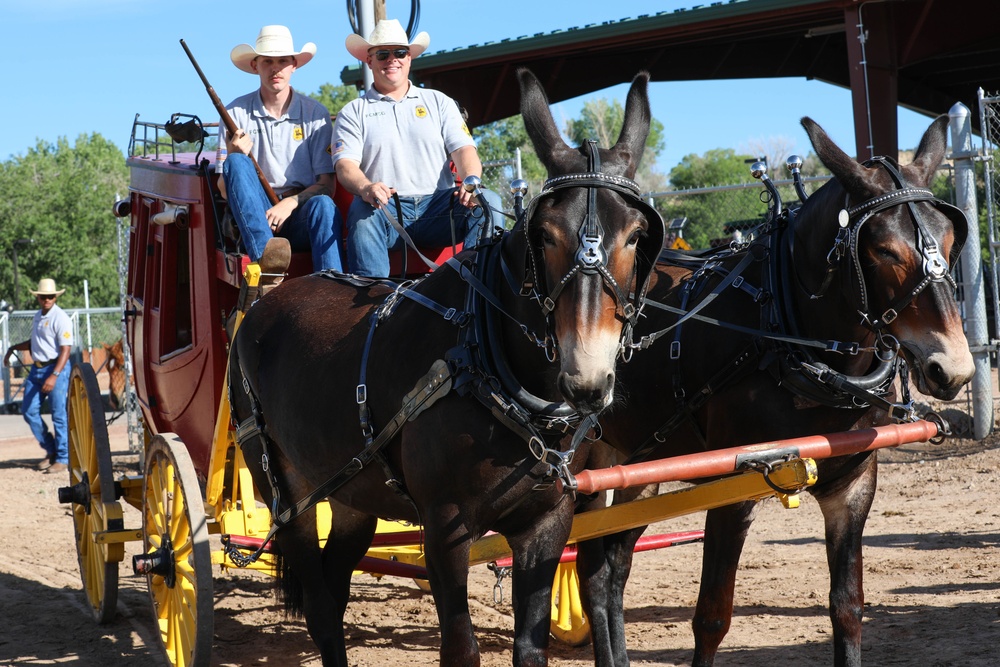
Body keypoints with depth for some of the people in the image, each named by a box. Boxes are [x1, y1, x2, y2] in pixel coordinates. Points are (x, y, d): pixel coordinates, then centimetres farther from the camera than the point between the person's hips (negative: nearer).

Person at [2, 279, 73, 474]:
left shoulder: (60, 318, -12)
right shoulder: (38, 316, 13)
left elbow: (65, 350, -18)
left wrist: (54, 376, -26)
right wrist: (13, 348, 18)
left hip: (56, 368, -8)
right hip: (37, 369, 8)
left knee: (59, 414, -4)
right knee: (29, 410, 6)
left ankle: (62, 459, 4)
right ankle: (51, 450, 20)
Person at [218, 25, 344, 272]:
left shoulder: (315, 113, 6)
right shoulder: (236, 113, 5)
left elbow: (327, 185, 1)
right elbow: (224, 189, 1)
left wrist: (290, 203, -18)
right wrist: (233, 157, -21)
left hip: (300, 215, 0)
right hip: (254, 216, 0)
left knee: (323, 205, -33)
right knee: (236, 163, -27)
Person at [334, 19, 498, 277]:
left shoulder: (439, 102, 21)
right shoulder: (353, 112, 15)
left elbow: (463, 149, 8)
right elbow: (345, 164, 0)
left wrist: (472, 181, -17)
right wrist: (365, 188, -26)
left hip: (439, 204, 2)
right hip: (386, 207, -1)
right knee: (363, 214, -36)